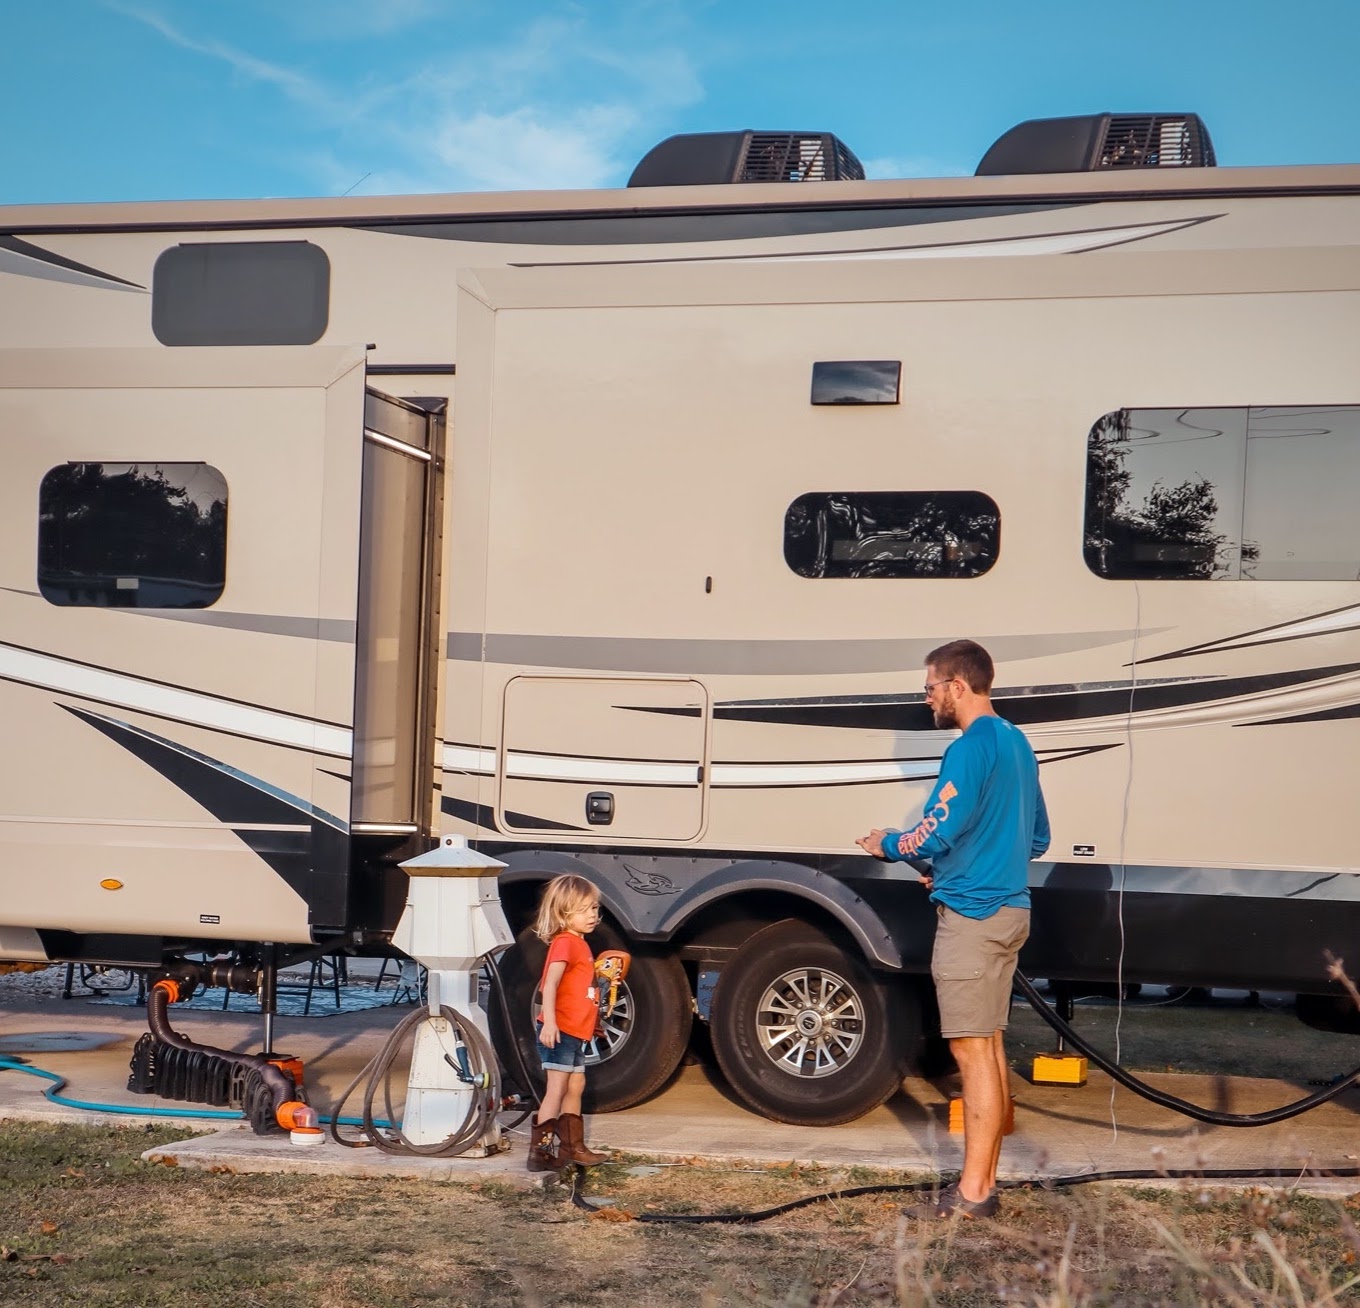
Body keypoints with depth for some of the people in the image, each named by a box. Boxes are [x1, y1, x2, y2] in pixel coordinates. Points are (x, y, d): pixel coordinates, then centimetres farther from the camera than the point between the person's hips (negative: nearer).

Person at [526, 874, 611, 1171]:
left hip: (575, 1033, 10)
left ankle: (572, 1147, 28)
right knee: (557, 1089, -10)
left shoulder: (579, 944, 15)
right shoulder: (564, 943, -15)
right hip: (559, 1032, -10)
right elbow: (550, 984, -27)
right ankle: (540, 1152, -9)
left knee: (575, 1087, 17)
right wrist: (549, 1021, -36)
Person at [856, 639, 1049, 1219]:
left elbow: (938, 831, -20)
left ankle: (974, 1192, -2)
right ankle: (983, 1179, 20)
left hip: (970, 914, -10)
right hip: (1009, 909, 10)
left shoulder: (971, 748, -15)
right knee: (989, 1047, 13)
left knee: (973, 1050, -6)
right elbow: (1037, 837, 21)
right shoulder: (1017, 743, 15)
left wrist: (887, 845, -1)